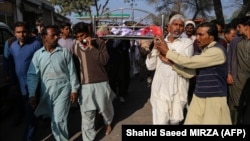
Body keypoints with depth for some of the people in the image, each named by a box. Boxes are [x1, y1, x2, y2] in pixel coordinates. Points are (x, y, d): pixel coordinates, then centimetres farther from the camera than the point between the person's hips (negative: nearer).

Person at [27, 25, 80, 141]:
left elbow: (72, 72, 2)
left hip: (63, 90, -2)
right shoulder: (38, 54, 3)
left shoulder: (64, 52, 0)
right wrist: (32, 94, -4)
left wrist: (74, 89, -1)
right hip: (46, 92, 2)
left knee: (58, 120, -7)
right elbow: (32, 75, 1)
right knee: (53, 120, 12)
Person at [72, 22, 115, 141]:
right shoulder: (76, 47, 4)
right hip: (84, 85, 2)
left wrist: (91, 47, -19)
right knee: (86, 114, 4)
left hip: (100, 83, -2)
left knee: (104, 107, 17)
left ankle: (108, 122, 49)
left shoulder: (99, 42, -5)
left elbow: (104, 60, -18)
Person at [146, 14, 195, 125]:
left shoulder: (187, 42, 2)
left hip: (178, 89, -1)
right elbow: (150, 66, 3)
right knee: (160, 121, -5)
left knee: (175, 120, 13)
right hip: (160, 89, 1)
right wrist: (155, 48, -7)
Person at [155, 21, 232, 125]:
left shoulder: (217, 51, -16)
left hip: (214, 99, -7)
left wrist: (167, 52, -11)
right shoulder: (204, 51, 13)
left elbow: (190, 62, -19)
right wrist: (169, 60, -1)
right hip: (198, 98, 8)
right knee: (190, 122, 6)